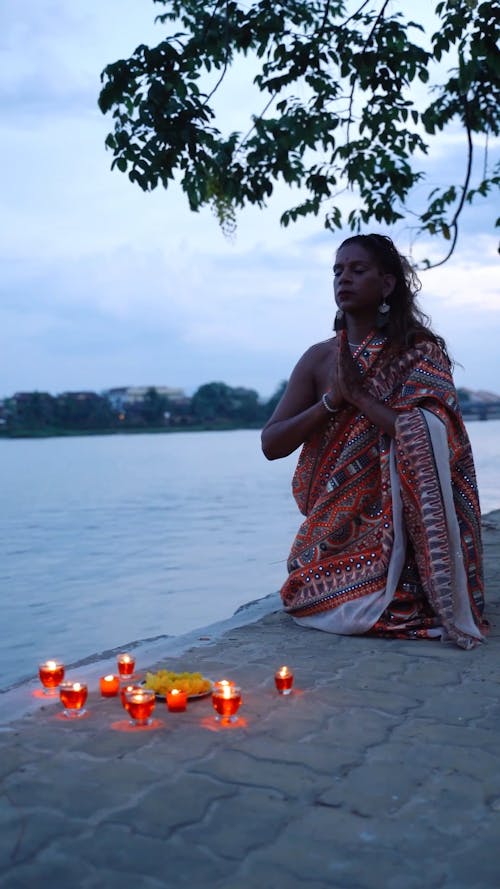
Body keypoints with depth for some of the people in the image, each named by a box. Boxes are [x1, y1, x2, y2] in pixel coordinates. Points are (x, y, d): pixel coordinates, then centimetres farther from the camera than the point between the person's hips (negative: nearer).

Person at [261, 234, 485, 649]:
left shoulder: (421, 351, -6)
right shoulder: (319, 358, 3)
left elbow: (429, 439, -22)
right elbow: (271, 445, -1)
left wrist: (359, 393, -19)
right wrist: (330, 400, -14)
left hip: (398, 527, -3)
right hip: (336, 531, 4)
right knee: (301, 595, -15)